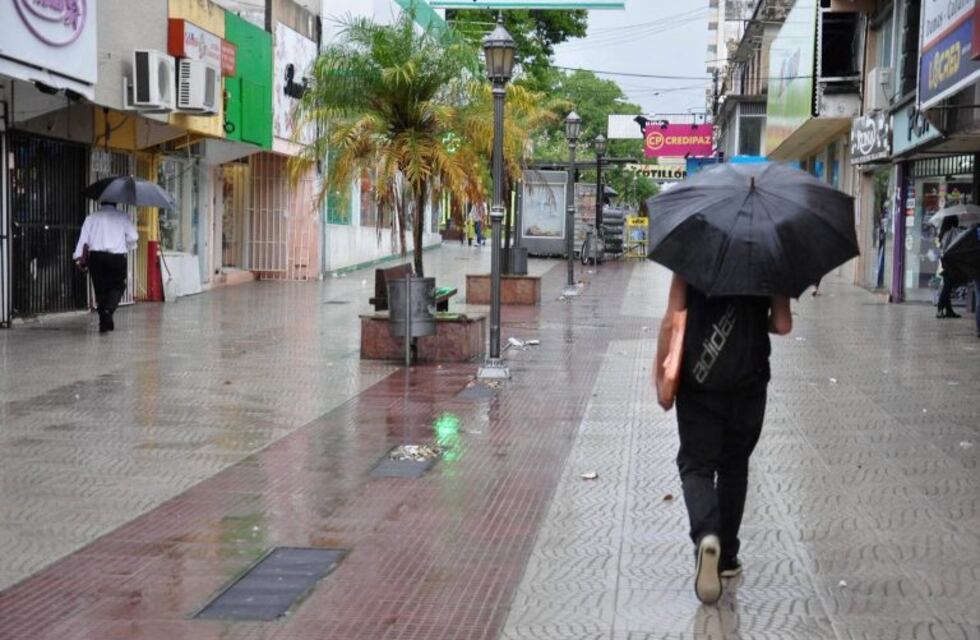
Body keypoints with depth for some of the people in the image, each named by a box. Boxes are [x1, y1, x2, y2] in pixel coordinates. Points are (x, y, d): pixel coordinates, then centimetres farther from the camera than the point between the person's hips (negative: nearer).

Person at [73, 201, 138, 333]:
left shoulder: (92, 217, 11)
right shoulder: (122, 216, 6)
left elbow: (83, 237, 3)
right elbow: (133, 237, -2)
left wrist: (79, 257, 1)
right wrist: (126, 248, 17)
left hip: (96, 256, 2)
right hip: (117, 257, -2)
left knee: (100, 289, 10)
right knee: (118, 286, 11)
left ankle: (104, 322, 10)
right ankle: (108, 310, -16)